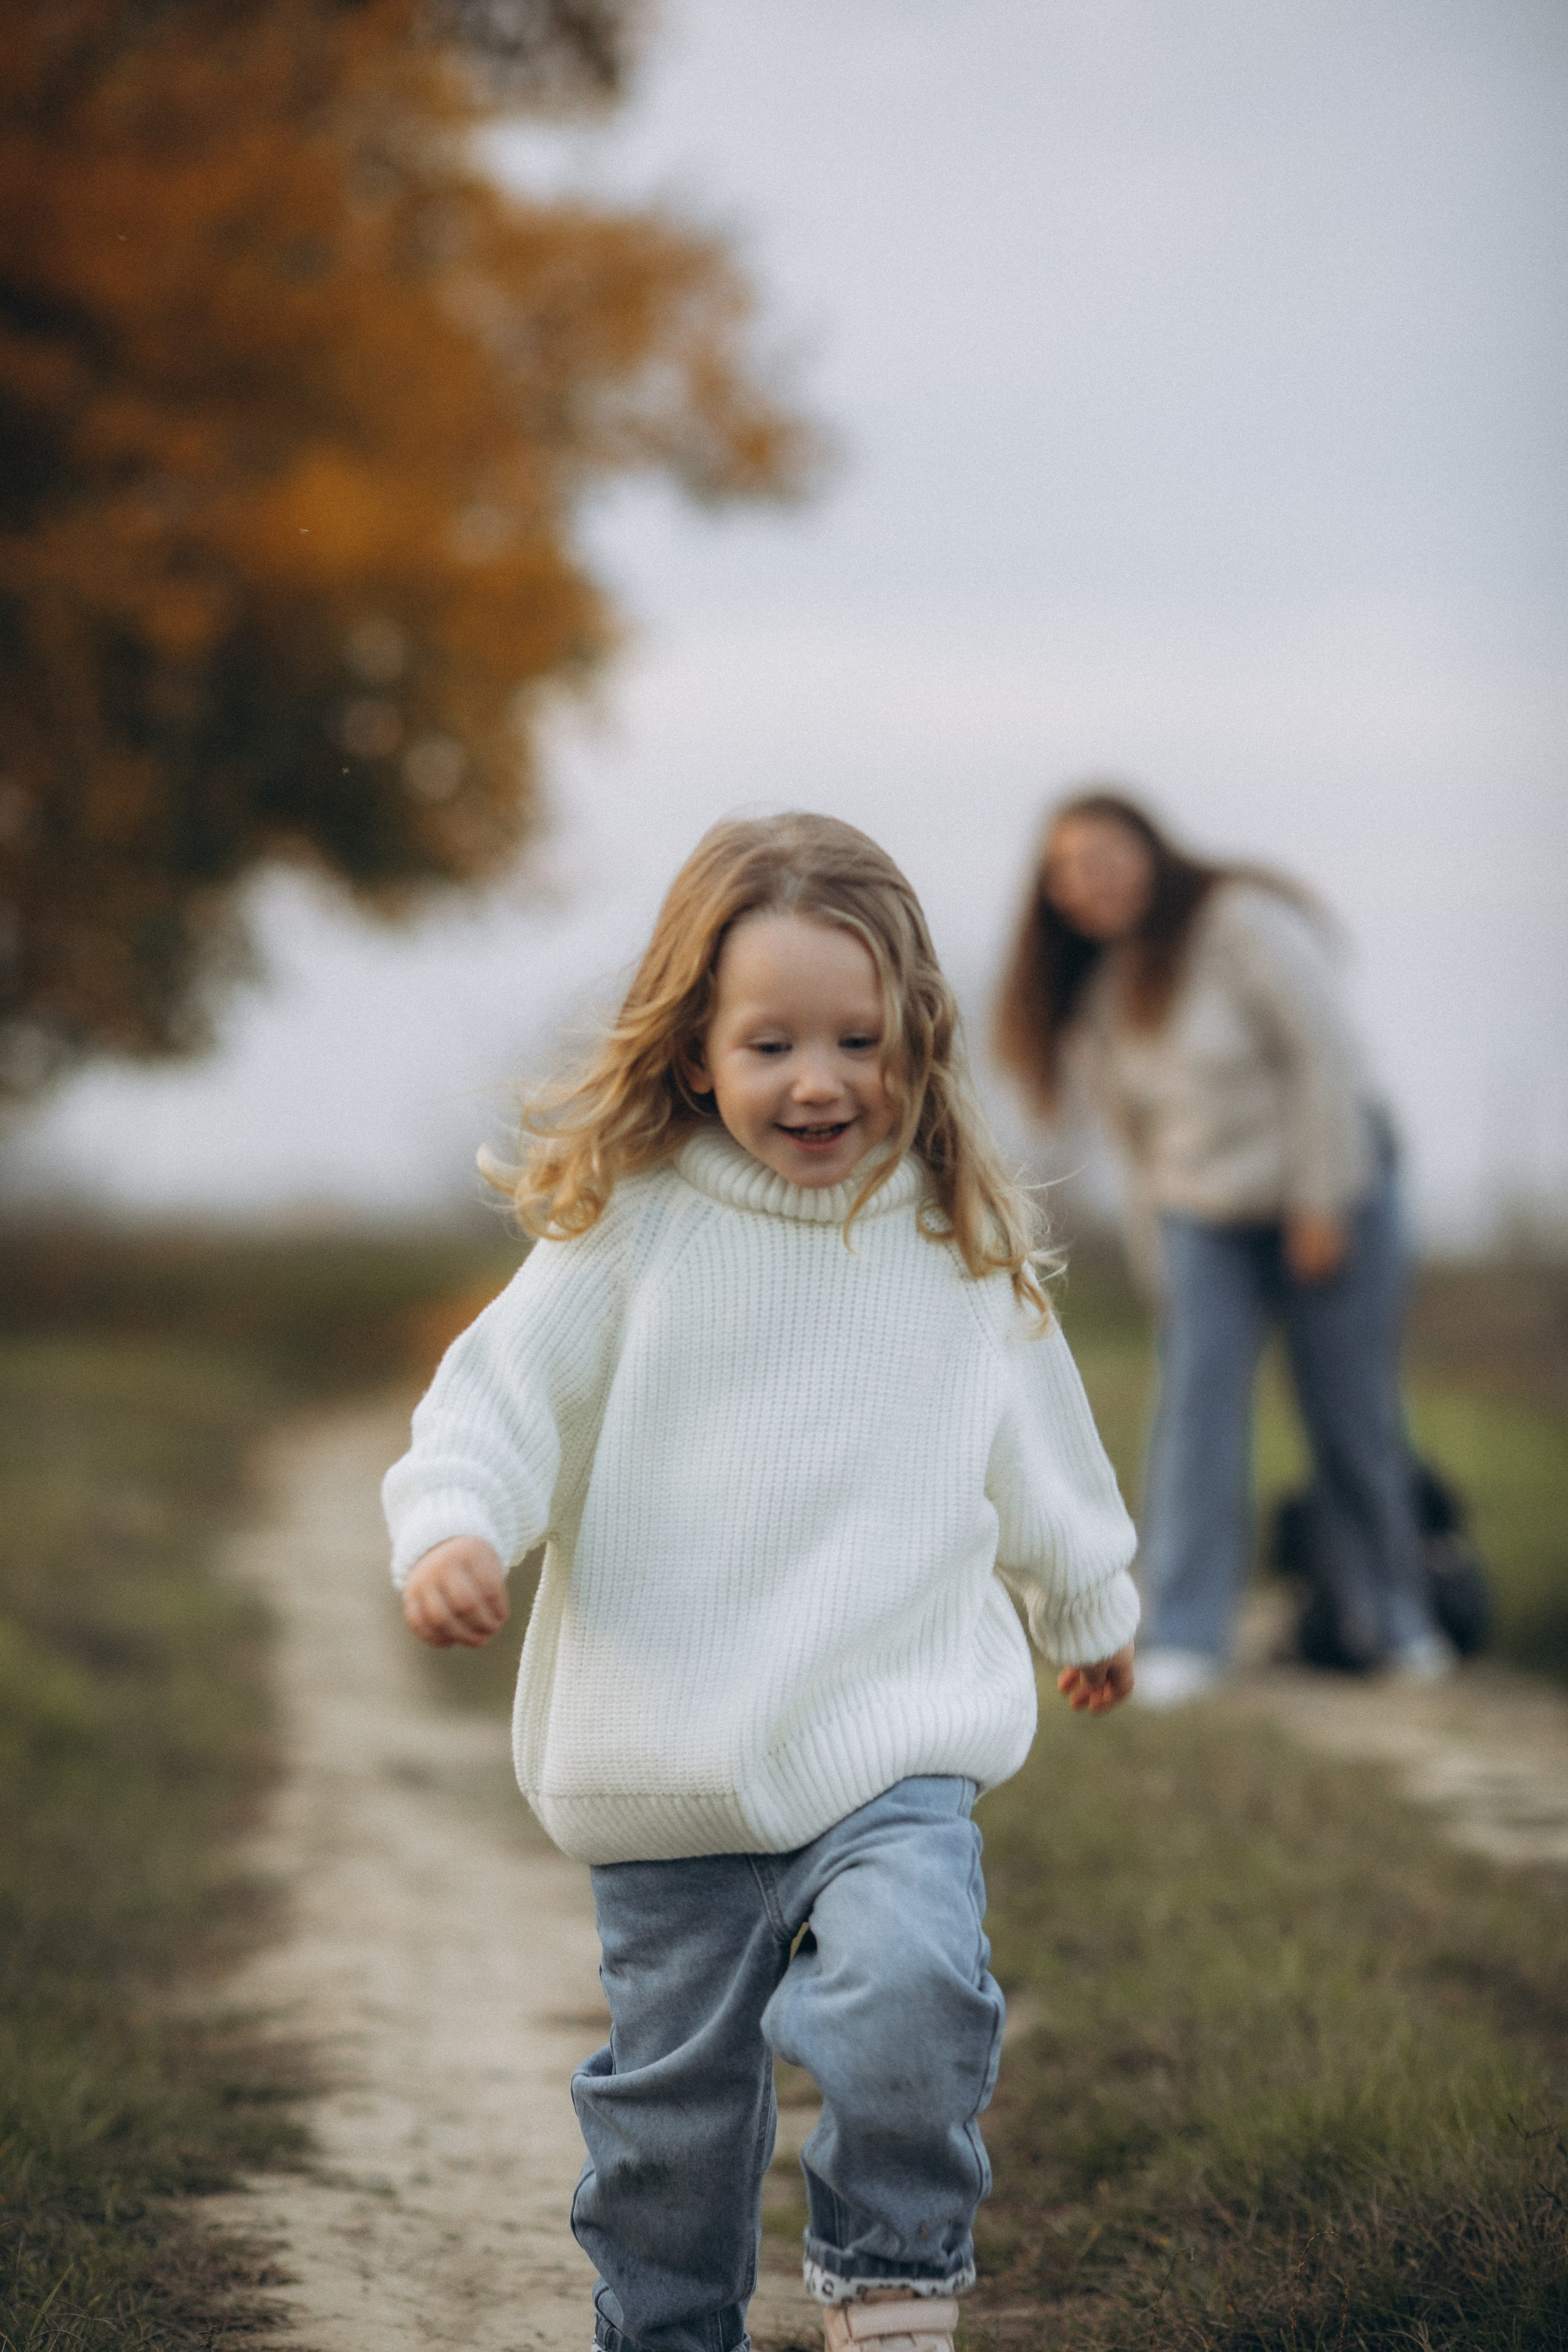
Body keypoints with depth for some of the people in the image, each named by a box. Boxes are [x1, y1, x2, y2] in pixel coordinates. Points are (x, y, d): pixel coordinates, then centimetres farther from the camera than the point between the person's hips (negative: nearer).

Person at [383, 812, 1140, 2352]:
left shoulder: (964, 1245, 4)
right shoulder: (626, 1228, -3)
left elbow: (1038, 1446, 19)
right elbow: (507, 1393, -2)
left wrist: (1088, 1606, 33)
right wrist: (452, 1525, -22)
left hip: (895, 1741, 0)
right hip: (668, 1763, 0)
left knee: (909, 1986, -25)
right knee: (672, 2091, 9)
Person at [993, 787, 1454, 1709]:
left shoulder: (1242, 924, -16)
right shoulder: (1099, 988, 5)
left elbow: (1325, 1054, -17)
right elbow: (1136, 1129, 11)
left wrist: (1322, 1203, -17)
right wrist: (1156, 1244, 5)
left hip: (1327, 1191, -5)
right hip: (1203, 1218, 5)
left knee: (1356, 1415, 1)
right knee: (1198, 1404, -9)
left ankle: (1393, 1621, 18)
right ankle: (1184, 1639, -11)